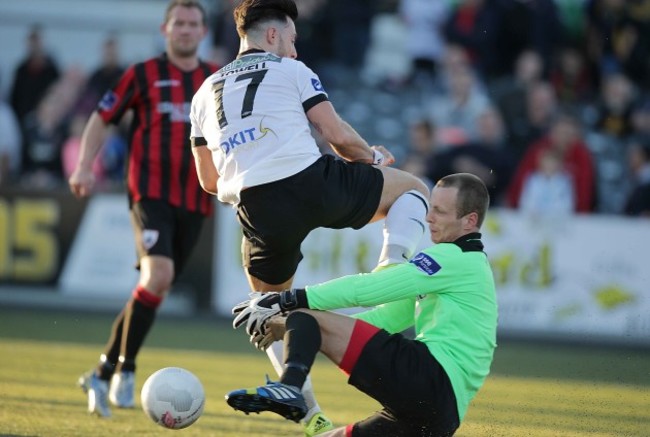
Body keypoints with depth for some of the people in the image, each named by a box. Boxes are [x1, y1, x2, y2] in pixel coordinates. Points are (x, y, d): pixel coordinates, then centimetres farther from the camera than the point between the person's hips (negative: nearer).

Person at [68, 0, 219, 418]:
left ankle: (104, 374, 20)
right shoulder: (143, 74, 3)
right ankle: (125, 368, -13)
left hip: (194, 201, 4)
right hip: (151, 192, -4)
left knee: (156, 289, 7)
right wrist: (85, 166, -5)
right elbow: (101, 119, 8)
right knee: (158, 273, -24)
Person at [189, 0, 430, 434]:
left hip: (258, 210, 4)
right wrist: (372, 157, 23)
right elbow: (336, 133, 3)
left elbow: (209, 180, 25)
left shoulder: (206, 92, 25)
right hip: (312, 182, -4)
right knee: (413, 189, 19)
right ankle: (391, 271, -9)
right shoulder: (291, 71, 11)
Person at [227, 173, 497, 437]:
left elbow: (366, 288, -9)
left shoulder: (455, 258, -2)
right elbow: (386, 317, 27)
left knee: (302, 317, -12)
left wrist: (289, 300, -9)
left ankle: (289, 387, -39)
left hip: (432, 377, -10)